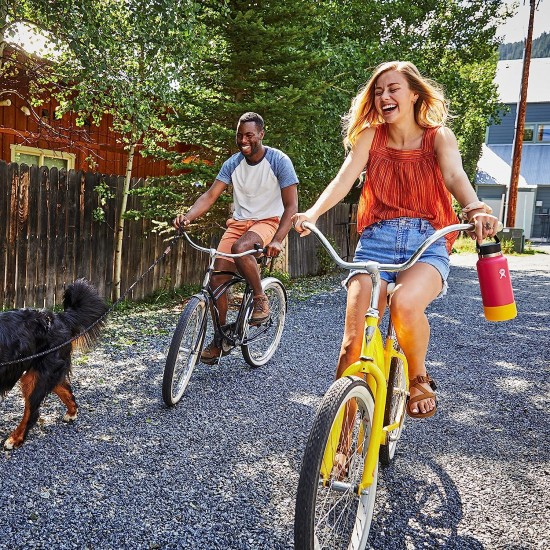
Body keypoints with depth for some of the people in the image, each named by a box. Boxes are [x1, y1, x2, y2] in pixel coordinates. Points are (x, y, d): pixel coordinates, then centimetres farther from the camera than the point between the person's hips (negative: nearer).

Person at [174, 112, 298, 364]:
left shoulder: (279, 161, -11)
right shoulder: (233, 163, 0)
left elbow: (291, 205, -14)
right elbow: (210, 195, -7)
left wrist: (277, 240, -29)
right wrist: (188, 216, -27)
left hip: (268, 221, -4)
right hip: (239, 222, 4)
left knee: (240, 247, -37)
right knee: (217, 278, -10)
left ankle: (260, 299, -12)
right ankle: (220, 338, 7)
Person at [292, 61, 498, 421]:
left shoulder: (438, 137, 8)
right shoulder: (369, 136, 10)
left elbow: (455, 177, -11)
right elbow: (344, 178, -5)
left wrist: (475, 209, -34)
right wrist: (312, 213, -25)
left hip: (427, 241, -1)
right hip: (377, 239, 1)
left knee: (405, 302, -34)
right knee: (354, 338, -15)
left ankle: (418, 377, -3)